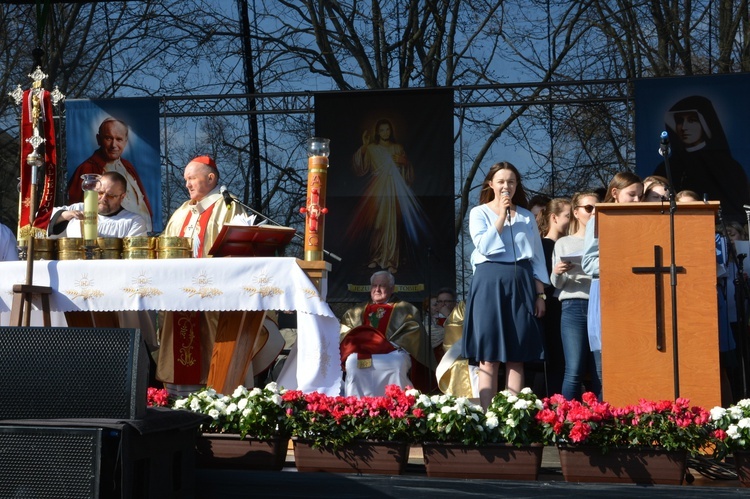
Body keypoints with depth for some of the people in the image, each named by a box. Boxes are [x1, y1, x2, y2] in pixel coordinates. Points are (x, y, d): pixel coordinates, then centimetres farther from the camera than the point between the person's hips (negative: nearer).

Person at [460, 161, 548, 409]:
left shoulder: (527, 216, 14)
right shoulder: (479, 213, 6)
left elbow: (537, 258, 13)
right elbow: (484, 246, -11)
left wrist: (540, 294, 6)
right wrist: (501, 216, -8)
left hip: (521, 285, 3)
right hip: (490, 283, -3)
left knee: (516, 357, 1)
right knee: (489, 357, -4)